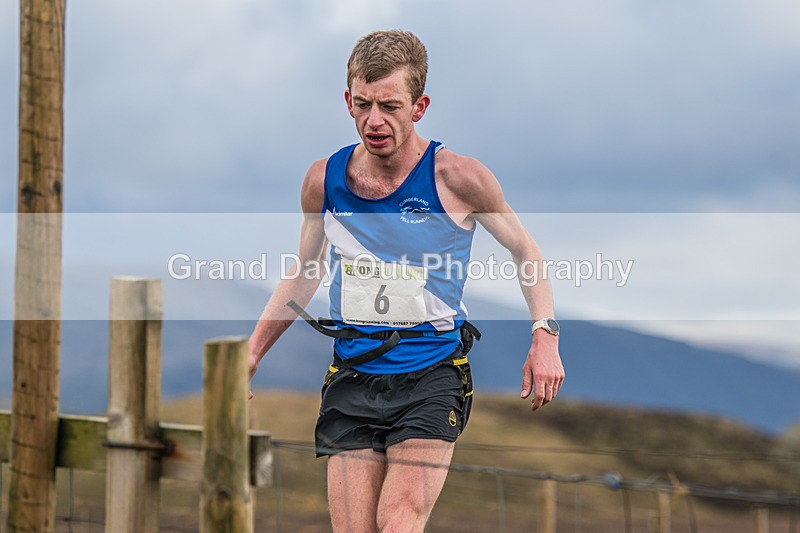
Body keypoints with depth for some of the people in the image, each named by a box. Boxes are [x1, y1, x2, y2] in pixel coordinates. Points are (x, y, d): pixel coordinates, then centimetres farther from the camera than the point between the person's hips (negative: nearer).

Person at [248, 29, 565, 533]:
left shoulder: (457, 178, -7)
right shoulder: (323, 180, 3)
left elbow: (524, 250, 6)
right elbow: (304, 275, 20)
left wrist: (545, 337, -7)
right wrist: (252, 353, 16)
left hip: (432, 378, -3)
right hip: (351, 382, 3)